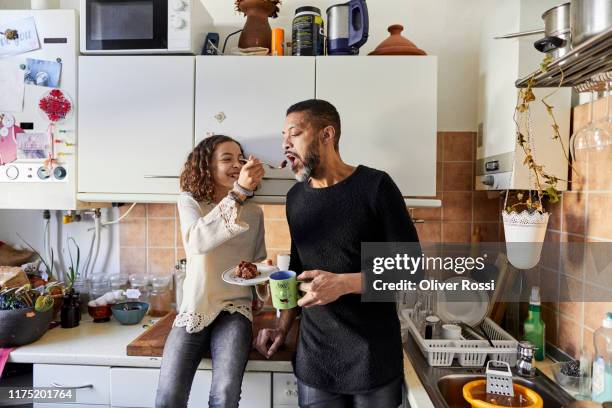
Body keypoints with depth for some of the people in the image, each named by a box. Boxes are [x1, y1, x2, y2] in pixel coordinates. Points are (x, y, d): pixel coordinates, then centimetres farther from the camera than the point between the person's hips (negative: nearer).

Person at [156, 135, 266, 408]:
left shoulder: (254, 213, 4)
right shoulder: (189, 201, -2)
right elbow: (199, 241, -25)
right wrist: (238, 192, -35)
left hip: (235, 309, 1)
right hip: (194, 310, 0)